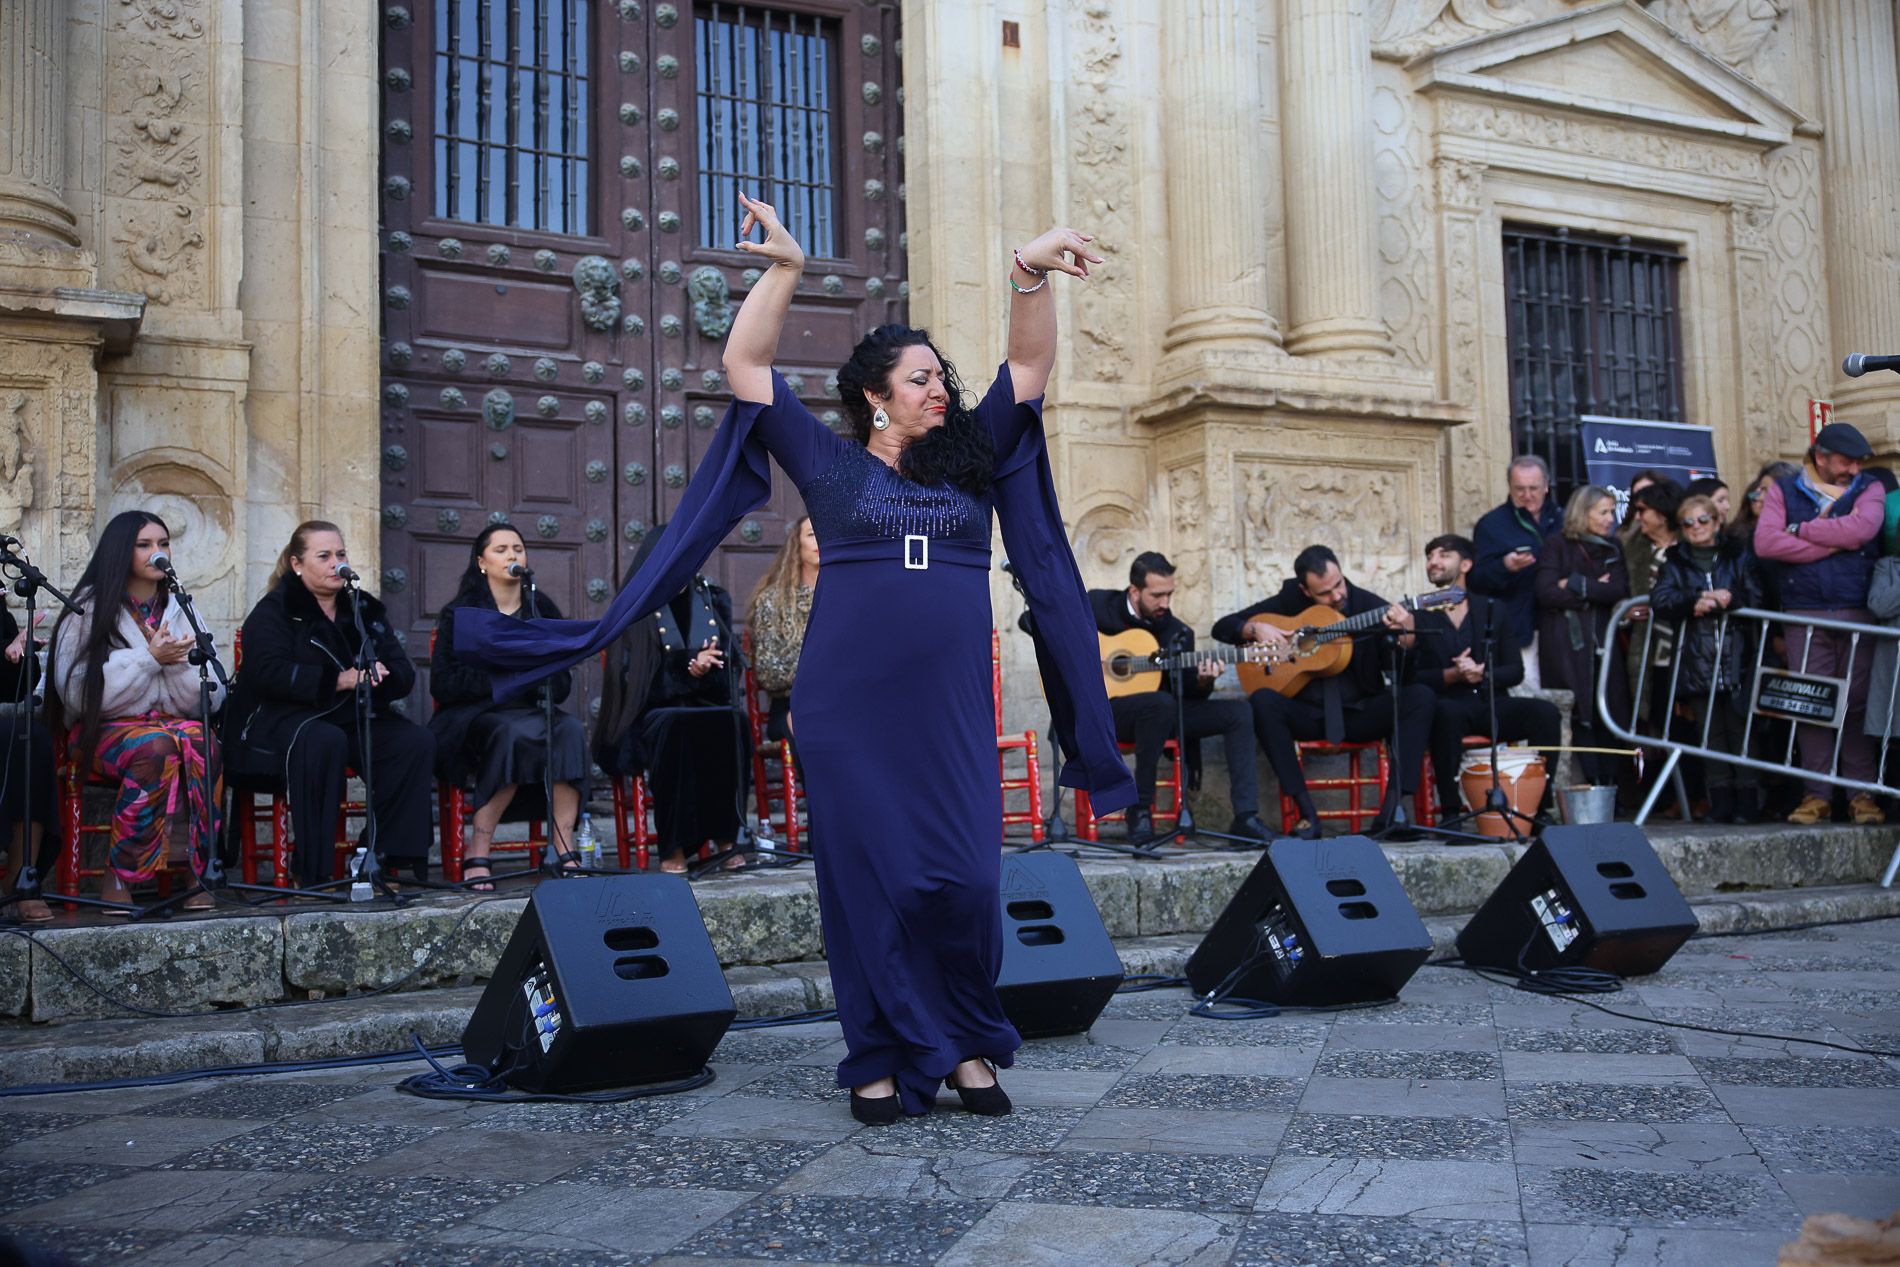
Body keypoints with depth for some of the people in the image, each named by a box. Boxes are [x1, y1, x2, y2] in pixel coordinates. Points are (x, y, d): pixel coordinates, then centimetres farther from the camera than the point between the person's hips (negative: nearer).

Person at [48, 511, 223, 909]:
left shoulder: (180, 611, 15)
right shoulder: (89, 609, 3)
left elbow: (209, 698, 8)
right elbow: (76, 693, -9)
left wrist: (179, 661, -11)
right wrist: (148, 660, -13)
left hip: (173, 722, 3)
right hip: (103, 729, -3)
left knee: (200, 741, -33)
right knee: (157, 745, -37)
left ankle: (196, 873, -28)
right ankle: (118, 877, -27)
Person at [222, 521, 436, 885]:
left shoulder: (367, 609, 17)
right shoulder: (275, 610, 3)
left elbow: (404, 673, 7)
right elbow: (268, 672, -16)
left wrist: (379, 676, -18)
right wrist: (338, 680, -24)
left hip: (354, 717, 5)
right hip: (283, 717, -5)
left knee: (416, 741, -21)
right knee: (324, 740, -38)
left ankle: (391, 856, -18)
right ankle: (314, 869, -31)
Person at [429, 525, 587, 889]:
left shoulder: (542, 610, 16)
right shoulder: (459, 613, 7)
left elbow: (562, 683, 9)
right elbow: (442, 685, -4)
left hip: (530, 711, 3)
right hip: (472, 714, -3)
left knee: (570, 729, -31)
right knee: (515, 734, -37)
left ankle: (564, 851, -36)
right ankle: (477, 852, -32)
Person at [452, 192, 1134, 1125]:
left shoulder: (973, 460, 14)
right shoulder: (828, 462, 8)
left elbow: (1029, 367, 9)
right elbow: (745, 365, 4)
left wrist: (1032, 274, -4)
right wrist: (784, 269, -2)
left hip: (951, 713, 2)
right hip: (848, 709, -2)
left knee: (965, 879, -4)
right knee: (868, 880, 0)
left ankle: (969, 1046, 16)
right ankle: (885, 1059, 12)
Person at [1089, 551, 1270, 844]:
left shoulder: (1178, 632, 8)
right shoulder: (1098, 605, -2)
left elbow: (1190, 695, 6)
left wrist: (1203, 682, -18)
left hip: (1158, 714, 5)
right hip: (1103, 709, -5)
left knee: (1238, 711, -11)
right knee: (1161, 702, -39)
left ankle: (1246, 817, -18)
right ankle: (1140, 807, -24)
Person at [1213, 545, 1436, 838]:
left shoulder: (1370, 605, 0)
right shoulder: (1290, 601, 3)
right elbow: (1222, 627, 7)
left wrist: (1405, 635, -27)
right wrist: (1257, 629, -13)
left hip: (1360, 714, 0)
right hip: (1306, 714, 0)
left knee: (1420, 695, -25)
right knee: (1262, 700, -31)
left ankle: (1394, 805, -27)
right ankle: (1307, 812, -29)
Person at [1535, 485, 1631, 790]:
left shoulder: (1613, 548, 16)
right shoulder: (1557, 545, 3)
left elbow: (1619, 591, 1)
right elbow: (1547, 593, -10)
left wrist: (1576, 585, -7)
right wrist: (1594, 591, -3)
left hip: (1604, 644, 4)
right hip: (1567, 642, -4)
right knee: (1579, 717, -8)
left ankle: (1608, 787, 2)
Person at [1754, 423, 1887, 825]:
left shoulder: (1869, 489, 11)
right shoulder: (1784, 490, 10)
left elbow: (1862, 529, -11)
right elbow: (1765, 542, -7)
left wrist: (1801, 529, -5)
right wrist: (1833, 542, -6)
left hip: (1858, 613, 0)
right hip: (1805, 614, 0)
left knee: (1858, 701, 0)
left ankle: (1862, 792, 6)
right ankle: (1816, 793, 5)